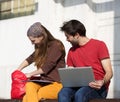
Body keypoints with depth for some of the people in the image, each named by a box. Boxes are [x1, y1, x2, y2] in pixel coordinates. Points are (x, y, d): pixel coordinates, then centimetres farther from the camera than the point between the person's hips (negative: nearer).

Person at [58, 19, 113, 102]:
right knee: (63, 94, -31)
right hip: (79, 85, 4)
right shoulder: (71, 51, 19)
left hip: (97, 87, -4)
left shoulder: (99, 45, 3)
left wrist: (102, 82, -24)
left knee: (80, 94, -37)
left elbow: (109, 72, -2)